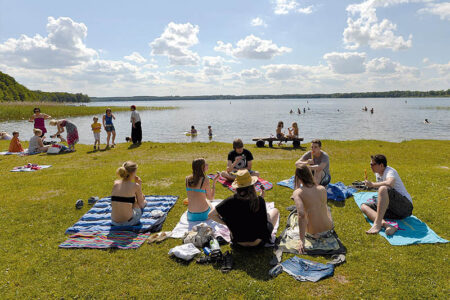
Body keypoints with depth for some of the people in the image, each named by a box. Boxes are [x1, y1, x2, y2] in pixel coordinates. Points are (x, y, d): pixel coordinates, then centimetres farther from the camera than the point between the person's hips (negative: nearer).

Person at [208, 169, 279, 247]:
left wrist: (227, 223, -5)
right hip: (258, 243, -2)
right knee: (275, 211, 20)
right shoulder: (259, 201, -23)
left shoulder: (231, 201, -20)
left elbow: (211, 215, -15)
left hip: (238, 242, 3)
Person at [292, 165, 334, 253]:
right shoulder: (322, 189, -6)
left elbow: (301, 214, -30)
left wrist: (302, 240, -27)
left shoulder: (297, 193, -17)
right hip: (329, 229, 2)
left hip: (313, 234, -2)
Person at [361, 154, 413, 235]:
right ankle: (385, 224, -33)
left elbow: (390, 184, -37)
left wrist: (372, 184, -23)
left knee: (383, 189, -34)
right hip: (392, 208, 9)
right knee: (364, 206, -6)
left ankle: (377, 224, -34)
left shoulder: (390, 171, -14)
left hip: (405, 206, -9)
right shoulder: (378, 173, 11)